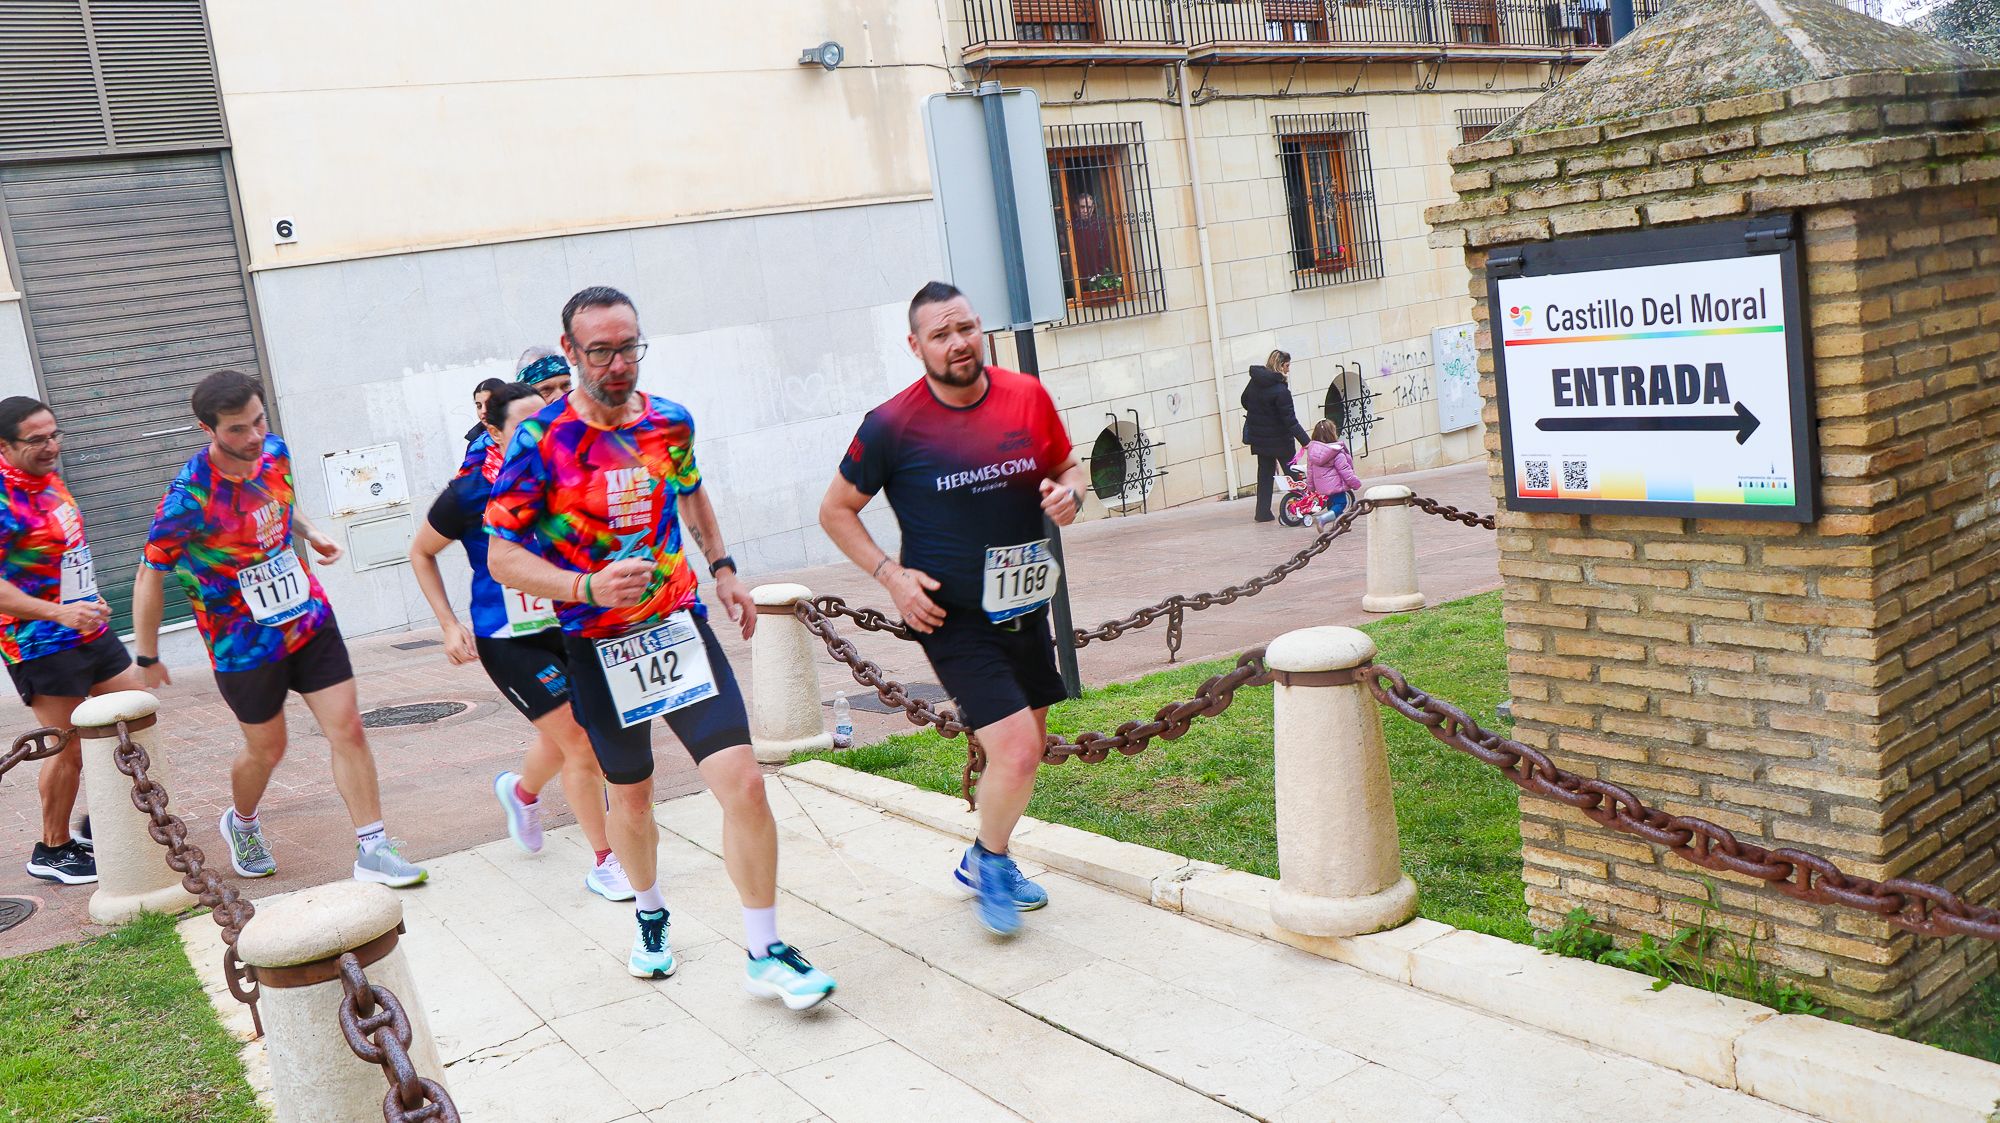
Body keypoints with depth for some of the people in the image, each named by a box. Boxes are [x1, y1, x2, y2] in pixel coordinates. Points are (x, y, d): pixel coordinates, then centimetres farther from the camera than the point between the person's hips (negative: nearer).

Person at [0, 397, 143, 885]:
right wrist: (57, 612, -36)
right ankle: (52, 851, 16)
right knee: (69, 751, -2)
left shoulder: (48, 478, 8)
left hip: (90, 632, 9)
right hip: (41, 645, -9)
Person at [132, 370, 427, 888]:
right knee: (266, 749, 13)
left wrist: (311, 532, 10)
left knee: (348, 729, -3)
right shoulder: (189, 495, -25)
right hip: (244, 645, -4)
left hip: (310, 618, 4)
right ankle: (242, 824, 46)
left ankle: (372, 850, 4)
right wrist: (148, 658, -7)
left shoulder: (274, 450, -7)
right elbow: (150, 574, -14)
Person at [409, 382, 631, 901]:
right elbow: (421, 553, 2)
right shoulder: (471, 493, -14)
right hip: (507, 641, -5)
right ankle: (604, 863, 6)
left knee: (565, 740, 21)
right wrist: (450, 625, -4)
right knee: (580, 744, -10)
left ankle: (521, 790, 56)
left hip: (566, 628, 5)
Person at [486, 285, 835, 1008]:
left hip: (680, 628, 2)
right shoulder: (539, 443, -12)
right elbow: (503, 558, -10)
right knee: (630, 797, 16)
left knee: (743, 783, -11)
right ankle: (649, 917, 46)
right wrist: (588, 586, -26)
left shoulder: (670, 421, 1)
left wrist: (722, 567, 15)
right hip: (598, 648, -2)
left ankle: (765, 954, 3)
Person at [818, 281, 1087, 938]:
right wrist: (890, 574, -13)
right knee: (1017, 751, -16)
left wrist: (1069, 495, -10)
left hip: (1024, 607, 6)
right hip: (951, 617, -6)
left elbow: (1069, 467, 14)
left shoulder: (1028, 398, -2)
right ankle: (990, 861, 15)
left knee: (1027, 740, 18)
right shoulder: (892, 426, -14)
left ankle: (984, 861, 43)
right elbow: (836, 511, -2)